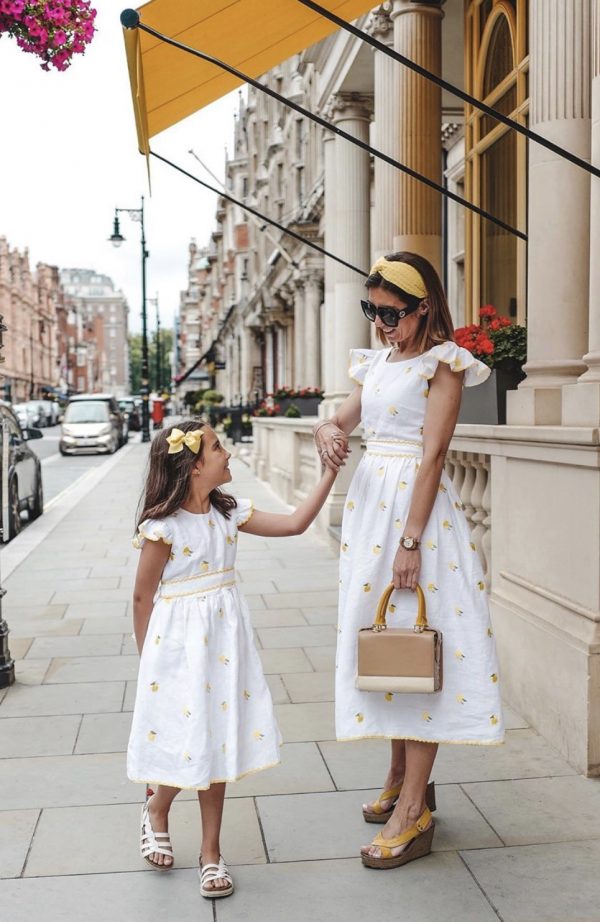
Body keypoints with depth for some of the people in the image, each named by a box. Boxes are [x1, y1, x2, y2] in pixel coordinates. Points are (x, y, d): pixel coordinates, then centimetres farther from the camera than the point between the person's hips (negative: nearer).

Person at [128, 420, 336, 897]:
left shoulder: (229, 512, 3)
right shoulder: (163, 526, -15)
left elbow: (293, 523, 2)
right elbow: (143, 597, -8)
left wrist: (329, 473, -1)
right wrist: (149, 662, -1)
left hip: (223, 641, 6)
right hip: (179, 643, -5)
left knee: (217, 741, 10)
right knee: (189, 741, 2)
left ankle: (211, 850, 24)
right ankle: (156, 808, 36)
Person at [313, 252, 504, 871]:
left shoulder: (441, 364, -8)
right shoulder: (376, 363, 14)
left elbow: (432, 455, -15)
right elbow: (341, 420, 18)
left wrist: (411, 540, -20)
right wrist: (327, 431, -8)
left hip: (415, 504, -8)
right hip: (369, 500, 8)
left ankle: (413, 812, -1)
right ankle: (401, 777, 26)